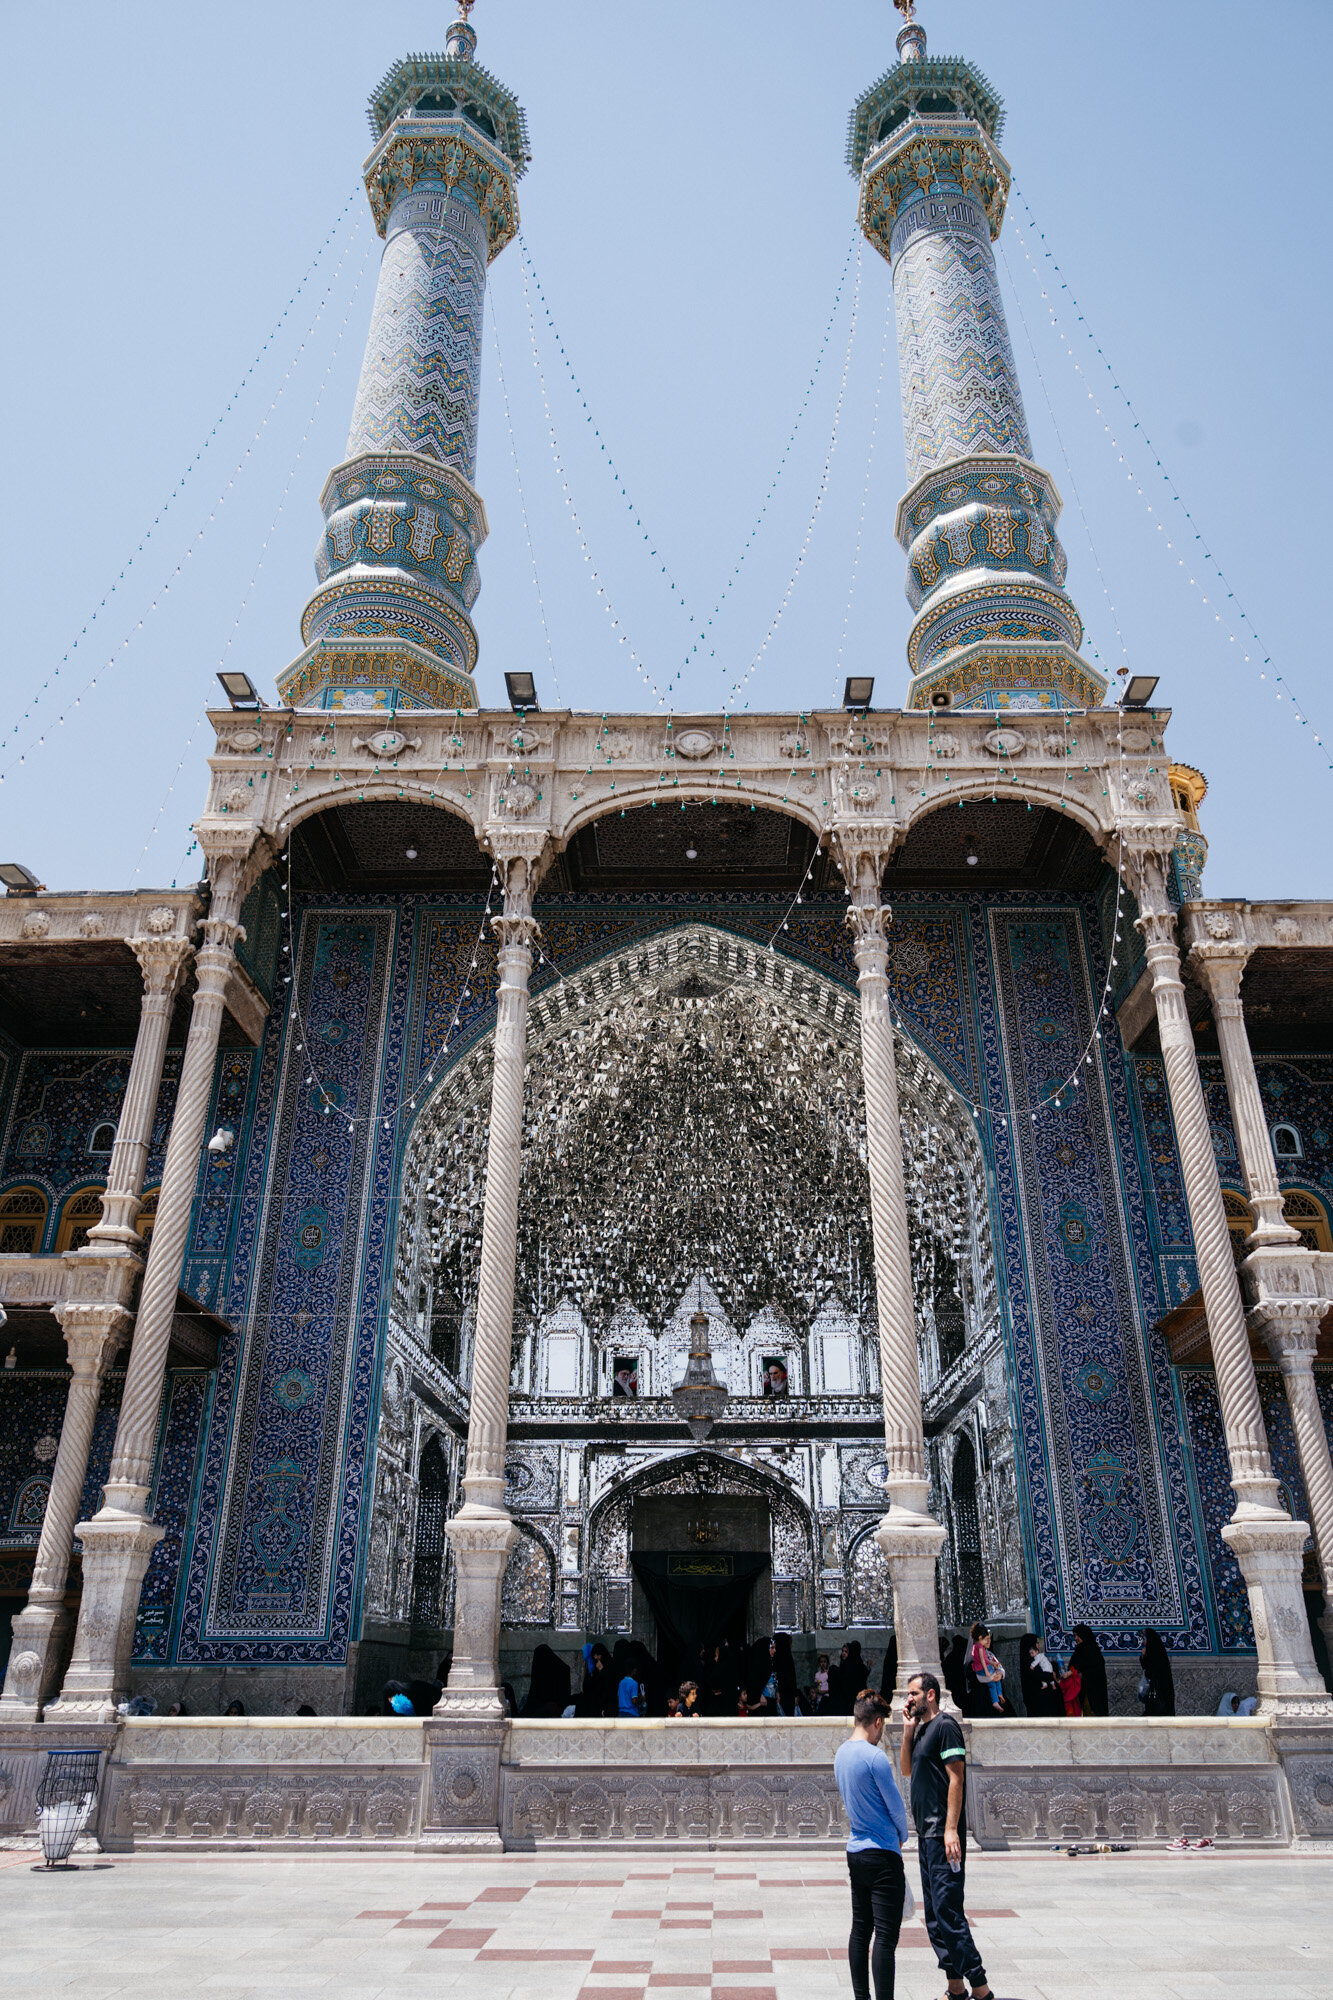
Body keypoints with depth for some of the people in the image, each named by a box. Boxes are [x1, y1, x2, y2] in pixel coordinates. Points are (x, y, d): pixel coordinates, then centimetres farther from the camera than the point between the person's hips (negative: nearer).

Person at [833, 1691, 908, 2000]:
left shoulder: (841, 1754, 7)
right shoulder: (875, 1758, -19)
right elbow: (896, 1807, -11)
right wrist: (902, 1835, 10)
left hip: (855, 1852, 8)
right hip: (883, 1857, -8)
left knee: (860, 1930, 14)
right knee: (885, 1937, -4)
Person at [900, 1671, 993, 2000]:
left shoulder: (945, 1726, -12)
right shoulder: (922, 1729, 15)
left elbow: (956, 1778, -17)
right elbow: (906, 1769, 18)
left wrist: (951, 1829, -22)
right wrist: (908, 1729, 7)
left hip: (943, 1834, -10)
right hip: (926, 1833, 10)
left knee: (947, 1909, -10)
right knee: (933, 1914, 12)